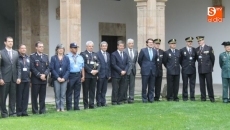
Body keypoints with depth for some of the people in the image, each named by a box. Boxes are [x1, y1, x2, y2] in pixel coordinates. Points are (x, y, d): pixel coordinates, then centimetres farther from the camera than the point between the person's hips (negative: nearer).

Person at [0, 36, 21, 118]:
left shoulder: (15, 53, 13)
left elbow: (18, 66, 12)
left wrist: (18, 77, 3)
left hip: (14, 79, 4)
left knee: (13, 96, 5)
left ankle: (12, 112, 12)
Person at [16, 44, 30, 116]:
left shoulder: (28, 58, 14)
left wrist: (30, 79, 12)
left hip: (27, 80, 5)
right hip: (20, 80, -5)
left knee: (25, 97, 6)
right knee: (19, 97, 0)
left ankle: (24, 111, 11)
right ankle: (19, 111, 6)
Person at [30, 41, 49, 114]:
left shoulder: (46, 56, 14)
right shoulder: (32, 56, -1)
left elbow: (48, 67, 8)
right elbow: (32, 68, -8)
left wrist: (45, 74, -9)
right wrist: (39, 75, -13)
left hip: (44, 79, 4)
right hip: (35, 80, -4)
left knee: (43, 96, 6)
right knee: (34, 96, -1)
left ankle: (42, 110, 11)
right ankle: (35, 111, 5)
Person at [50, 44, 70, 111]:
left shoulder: (66, 58, 6)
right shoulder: (53, 58, 1)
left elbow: (68, 69, 3)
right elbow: (52, 69, -3)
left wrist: (64, 78, -8)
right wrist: (57, 77, -10)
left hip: (64, 79, 1)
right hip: (56, 79, -1)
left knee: (63, 94, 2)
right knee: (57, 94, 0)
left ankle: (62, 108, 9)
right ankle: (58, 108, 8)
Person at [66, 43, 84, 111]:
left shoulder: (80, 57, 15)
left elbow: (82, 67, 17)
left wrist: (83, 76, 9)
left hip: (78, 75, 5)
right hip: (71, 75, -5)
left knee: (77, 92, 8)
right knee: (69, 92, 0)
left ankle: (76, 106, 14)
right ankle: (69, 107, 5)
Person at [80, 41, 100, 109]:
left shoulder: (95, 54, 18)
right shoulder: (83, 54, -1)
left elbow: (98, 63, 11)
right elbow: (84, 64, -11)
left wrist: (97, 70, -7)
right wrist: (91, 71, -16)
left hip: (94, 75, 5)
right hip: (86, 75, -5)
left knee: (92, 91, 6)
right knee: (86, 91, 2)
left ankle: (91, 105, 11)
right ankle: (86, 105, 7)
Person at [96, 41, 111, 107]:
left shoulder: (108, 54, 13)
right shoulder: (97, 54, -7)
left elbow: (109, 65, 14)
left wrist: (109, 74, 9)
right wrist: (97, 74, -15)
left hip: (106, 75, 6)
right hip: (100, 74, -6)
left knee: (104, 90, 9)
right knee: (99, 90, 3)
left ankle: (103, 102, 15)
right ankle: (99, 103, 9)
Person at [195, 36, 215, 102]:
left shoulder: (209, 48, -3)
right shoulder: (197, 49, 8)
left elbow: (212, 58, 3)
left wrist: (211, 66, 10)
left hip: (207, 69, -3)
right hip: (200, 69, 3)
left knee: (209, 84, -3)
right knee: (202, 84, 4)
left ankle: (211, 97, 3)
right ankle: (203, 97, 9)